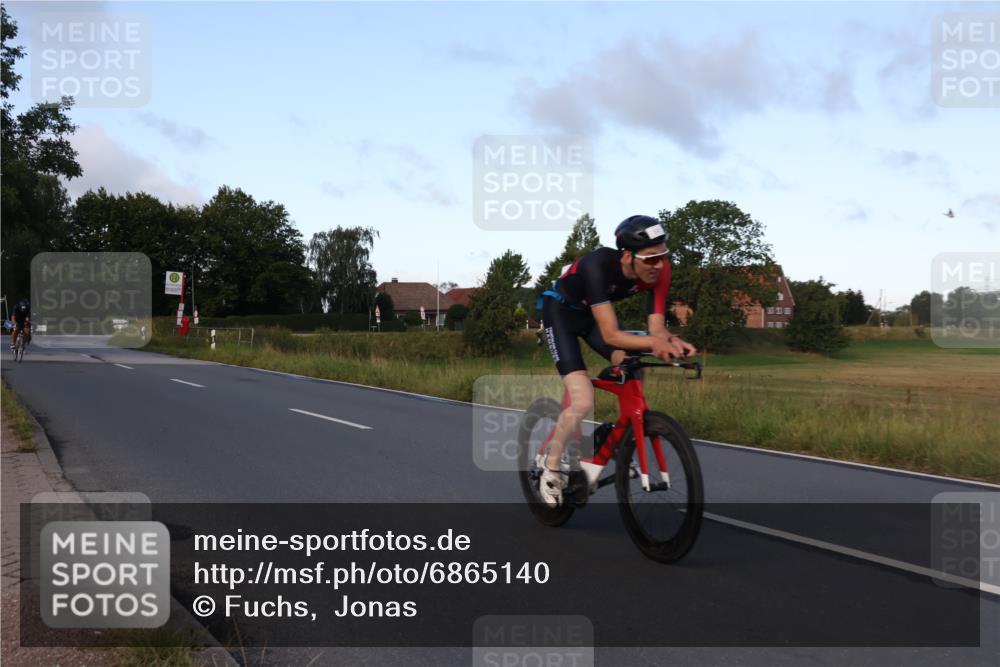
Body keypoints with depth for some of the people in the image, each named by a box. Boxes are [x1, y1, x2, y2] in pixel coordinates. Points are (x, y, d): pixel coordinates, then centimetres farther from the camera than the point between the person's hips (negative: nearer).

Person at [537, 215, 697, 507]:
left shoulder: (658, 270, -24)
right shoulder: (598, 265, -39)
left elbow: (656, 328, -22)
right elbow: (610, 334, -42)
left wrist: (670, 340, -45)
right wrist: (654, 342, -57)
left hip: (593, 312, 6)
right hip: (561, 311, -6)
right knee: (583, 402, -18)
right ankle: (551, 472, 2)